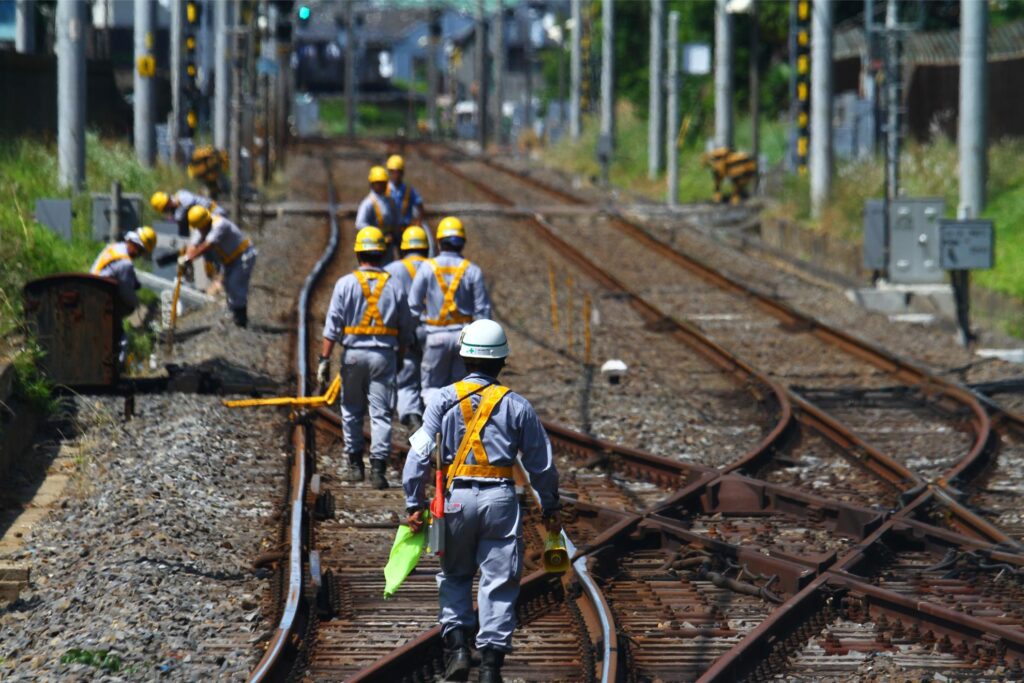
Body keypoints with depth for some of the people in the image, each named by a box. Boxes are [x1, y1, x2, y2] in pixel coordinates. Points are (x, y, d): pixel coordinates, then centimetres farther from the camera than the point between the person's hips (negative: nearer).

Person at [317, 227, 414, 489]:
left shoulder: (346, 283, -2)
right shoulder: (394, 286, 3)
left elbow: (332, 327, -5)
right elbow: (406, 330, 7)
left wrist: (325, 360, -3)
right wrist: (400, 358, 20)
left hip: (354, 353, 0)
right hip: (384, 354, 0)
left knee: (352, 411, 14)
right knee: (381, 413, 0)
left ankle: (355, 464, 17)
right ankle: (378, 467, -8)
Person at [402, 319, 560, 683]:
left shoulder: (444, 399, 2)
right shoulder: (516, 405, 3)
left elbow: (419, 452, -4)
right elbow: (542, 464, 7)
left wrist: (414, 504, 0)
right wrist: (550, 508, 19)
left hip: (458, 497, 0)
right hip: (501, 497, 0)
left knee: (454, 576, 18)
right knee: (499, 582, 4)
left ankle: (457, 643, 4)